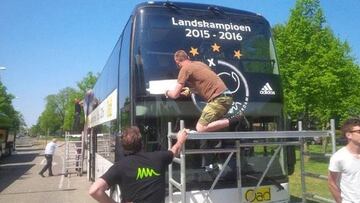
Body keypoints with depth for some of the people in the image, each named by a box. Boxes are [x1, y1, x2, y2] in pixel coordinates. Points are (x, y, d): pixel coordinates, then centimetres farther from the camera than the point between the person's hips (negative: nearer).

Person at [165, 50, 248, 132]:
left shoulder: (185, 68, -4)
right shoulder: (199, 63, 20)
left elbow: (175, 95, -3)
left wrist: (168, 92, 19)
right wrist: (190, 91, 34)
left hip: (219, 99, -9)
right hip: (226, 97, 9)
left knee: (200, 128, -6)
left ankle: (234, 121, -8)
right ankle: (235, 120, 7)